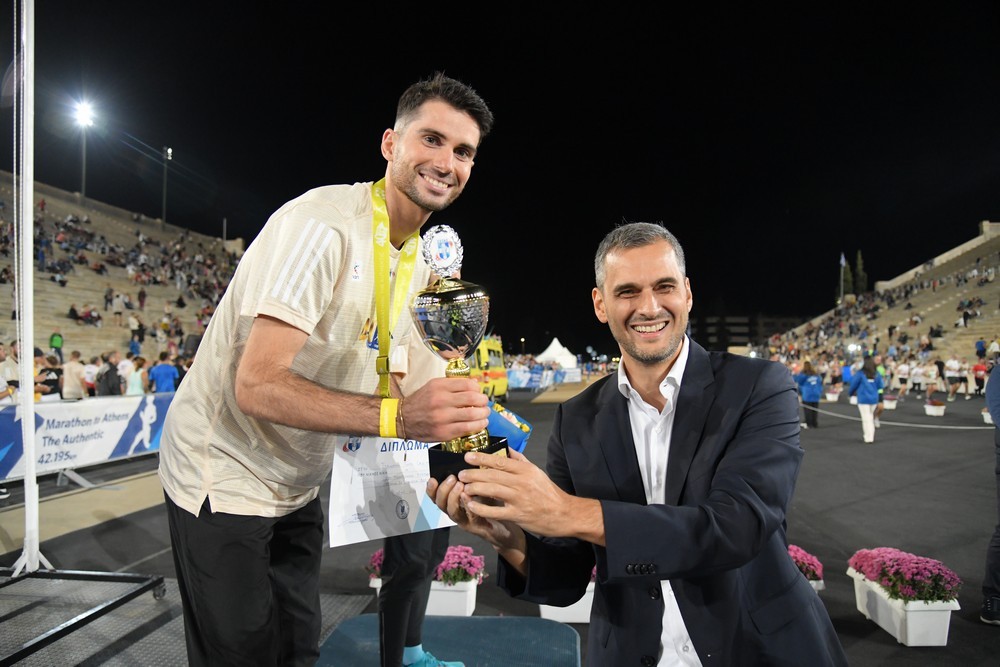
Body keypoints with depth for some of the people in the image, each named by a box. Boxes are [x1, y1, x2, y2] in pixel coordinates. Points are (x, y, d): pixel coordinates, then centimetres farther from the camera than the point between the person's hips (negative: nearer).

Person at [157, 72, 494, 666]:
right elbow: (257, 386, -32)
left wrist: (443, 415, -11)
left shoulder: (418, 260, 3)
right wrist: (399, 417, -42)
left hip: (297, 486, 8)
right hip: (226, 479, -7)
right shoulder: (321, 224, -25)